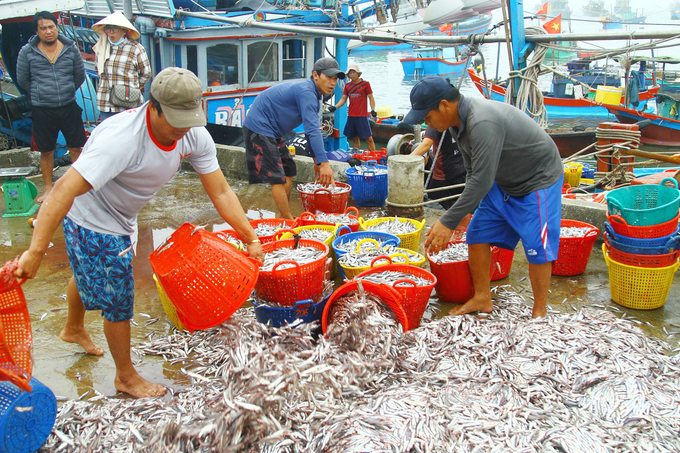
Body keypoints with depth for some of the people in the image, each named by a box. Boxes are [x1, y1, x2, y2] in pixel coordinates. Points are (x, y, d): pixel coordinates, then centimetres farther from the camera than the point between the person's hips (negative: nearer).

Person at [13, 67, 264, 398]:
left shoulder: (194, 136, -18)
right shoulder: (123, 138, -40)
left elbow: (220, 192, -14)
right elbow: (65, 190, -46)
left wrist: (250, 237, -20)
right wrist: (36, 251, -51)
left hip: (120, 219, 8)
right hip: (91, 220, -8)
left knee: (89, 275, 32)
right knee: (118, 300, 4)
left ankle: (74, 329, 63)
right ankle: (126, 377, 28)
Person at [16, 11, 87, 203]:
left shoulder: (71, 49, -1)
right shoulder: (27, 52, -4)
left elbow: (80, 76, 12)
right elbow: (22, 79, 8)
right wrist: (40, 94, 15)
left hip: (69, 107, 1)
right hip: (42, 110, 0)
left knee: (76, 148, 7)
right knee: (46, 151, 9)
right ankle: (48, 188, 24)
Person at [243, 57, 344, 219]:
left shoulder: (313, 95, 11)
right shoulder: (306, 92, -22)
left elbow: (312, 129, 19)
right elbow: (312, 130, -31)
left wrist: (316, 159, 20)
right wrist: (324, 162, -35)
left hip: (271, 132, 11)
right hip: (260, 128, -11)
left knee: (288, 171, 13)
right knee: (278, 179, -12)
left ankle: (284, 218, 20)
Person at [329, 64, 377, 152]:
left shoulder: (365, 84, 1)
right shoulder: (347, 85, 12)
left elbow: (371, 98, 1)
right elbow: (343, 99, 15)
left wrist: (373, 110, -13)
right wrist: (335, 107, -1)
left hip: (362, 116, -4)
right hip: (351, 116, 4)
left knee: (368, 138, -7)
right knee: (355, 138, 10)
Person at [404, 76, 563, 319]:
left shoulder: (483, 123, -34)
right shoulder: (458, 122, -3)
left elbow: (481, 180, -35)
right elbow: (472, 171, 8)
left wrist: (448, 222, -31)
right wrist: (466, 211, 7)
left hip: (538, 181, -9)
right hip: (502, 181, 9)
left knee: (537, 248, -8)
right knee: (477, 234, 6)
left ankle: (539, 314, 8)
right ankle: (482, 299, 19)